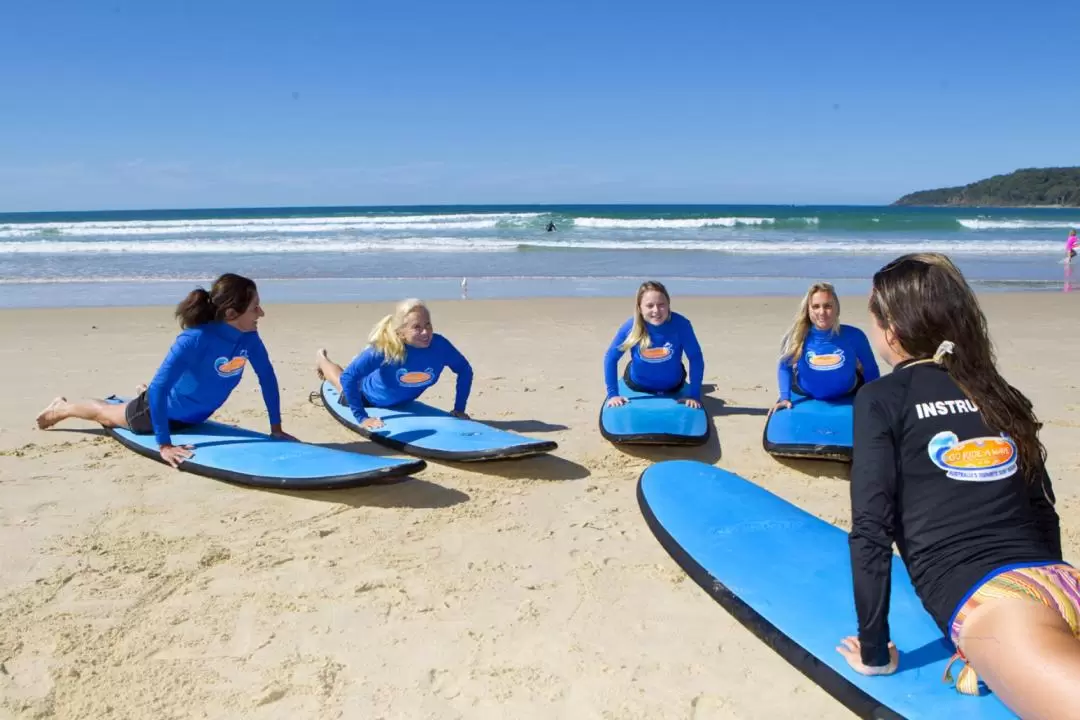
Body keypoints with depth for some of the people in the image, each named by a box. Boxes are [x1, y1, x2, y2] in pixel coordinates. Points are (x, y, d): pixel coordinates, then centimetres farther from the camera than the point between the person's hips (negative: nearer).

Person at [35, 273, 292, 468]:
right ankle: (61, 408, 53)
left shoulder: (248, 337, -25)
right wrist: (164, 444, -43)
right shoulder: (195, 340, -43)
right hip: (162, 410, -5)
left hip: (192, 416, 5)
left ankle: (146, 393, 68)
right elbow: (159, 387, -42)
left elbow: (268, 378, -12)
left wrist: (276, 428, -11)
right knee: (106, 414, 26)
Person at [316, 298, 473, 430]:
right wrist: (361, 417, -42)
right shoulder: (385, 349, -46)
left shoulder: (440, 345, -38)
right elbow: (348, 377, -40)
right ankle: (322, 358, 61)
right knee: (344, 382, 33)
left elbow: (465, 370, -20)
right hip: (368, 397, -3)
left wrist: (459, 409, -21)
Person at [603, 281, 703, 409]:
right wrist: (612, 394, -22)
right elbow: (611, 357, -20)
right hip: (638, 383, 0)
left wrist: (694, 395, -26)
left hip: (672, 384, 0)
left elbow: (696, 357, -24)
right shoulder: (630, 327, -31)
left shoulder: (680, 324, -33)